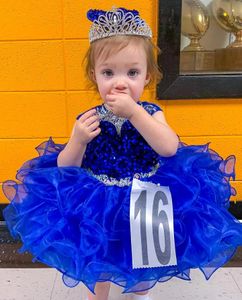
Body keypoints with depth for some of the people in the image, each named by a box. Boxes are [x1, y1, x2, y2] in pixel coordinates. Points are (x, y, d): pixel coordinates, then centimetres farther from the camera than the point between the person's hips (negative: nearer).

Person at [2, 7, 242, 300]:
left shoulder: (150, 112, -12)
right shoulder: (87, 120, -14)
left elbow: (170, 148, -29)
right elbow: (65, 168, -11)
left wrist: (134, 112, -34)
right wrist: (78, 139, -30)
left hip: (144, 204, 1)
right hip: (99, 206, 0)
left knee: (143, 264, 26)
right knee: (99, 264, 22)